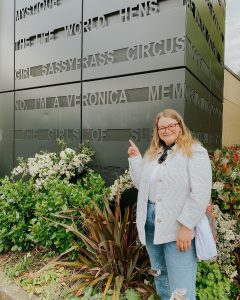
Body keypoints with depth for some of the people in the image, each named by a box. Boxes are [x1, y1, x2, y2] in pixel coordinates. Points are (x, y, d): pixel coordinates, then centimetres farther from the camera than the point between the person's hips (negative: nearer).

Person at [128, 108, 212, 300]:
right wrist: (135, 159, 7)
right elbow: (141, 184, 16)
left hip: (178, 227, -6)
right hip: (150, 221, 7)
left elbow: (200, 193, -16)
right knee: (160, 276, 23)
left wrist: (186, 226, -20)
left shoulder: (195, 152, -9)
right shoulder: (153, 154, 13)